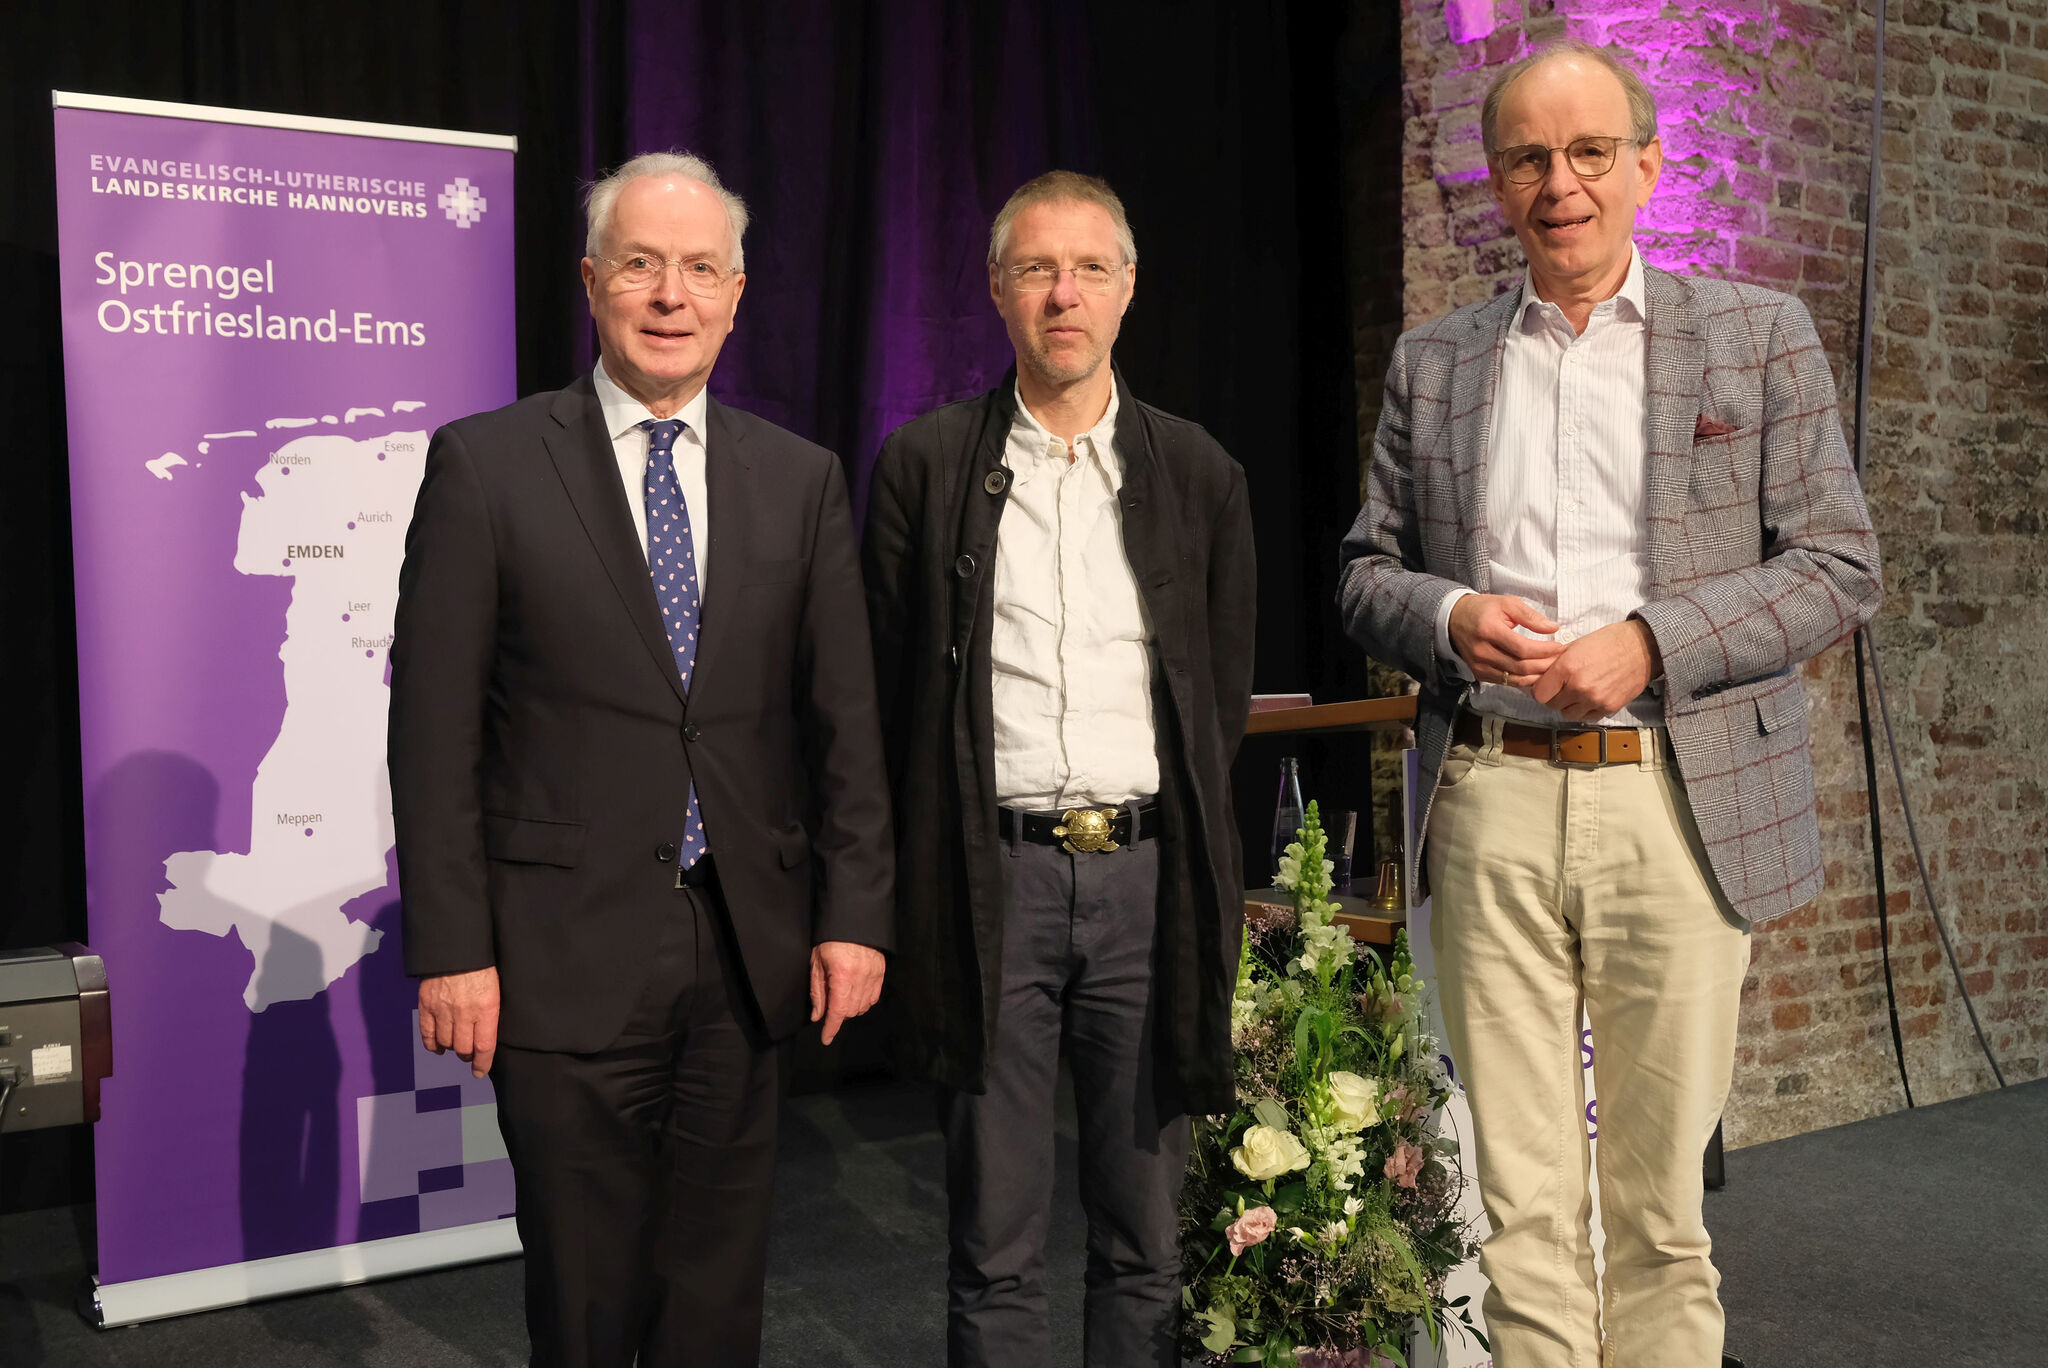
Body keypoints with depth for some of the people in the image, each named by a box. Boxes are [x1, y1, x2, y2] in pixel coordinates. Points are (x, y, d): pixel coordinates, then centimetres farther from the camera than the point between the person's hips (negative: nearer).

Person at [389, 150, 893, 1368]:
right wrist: (450, 950, -8)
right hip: (567, 954, -2)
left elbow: (846, 717, 7)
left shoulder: (802, 479, 7)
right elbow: (434, 731, -4)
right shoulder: (486, 466, -2)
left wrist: (854, 913, 2)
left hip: (748, 949, 3)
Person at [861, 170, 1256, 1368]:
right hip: (995, 876, -1)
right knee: (996, 1254, 6)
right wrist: (930, 872, 5)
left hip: (1148, 876, 2)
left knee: (1147, 1244, 10)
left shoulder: (1199, 473, 8)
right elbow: (887, 691, 6)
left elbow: (1225, 695, 13)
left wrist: (1165, 842, 9)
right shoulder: (926, 464, 3)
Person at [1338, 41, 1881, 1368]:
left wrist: (1649, 645, -13)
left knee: (1662, 1195, 6)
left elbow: (1839, 566, 1)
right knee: (1519, 1195, 4)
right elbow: (1367, 570, 15)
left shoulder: (1762, 336, 7)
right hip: (1490, 808, 2)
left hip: (1677, 801, -1)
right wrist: (1452, 617, -8)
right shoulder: (1431, 362, 13)